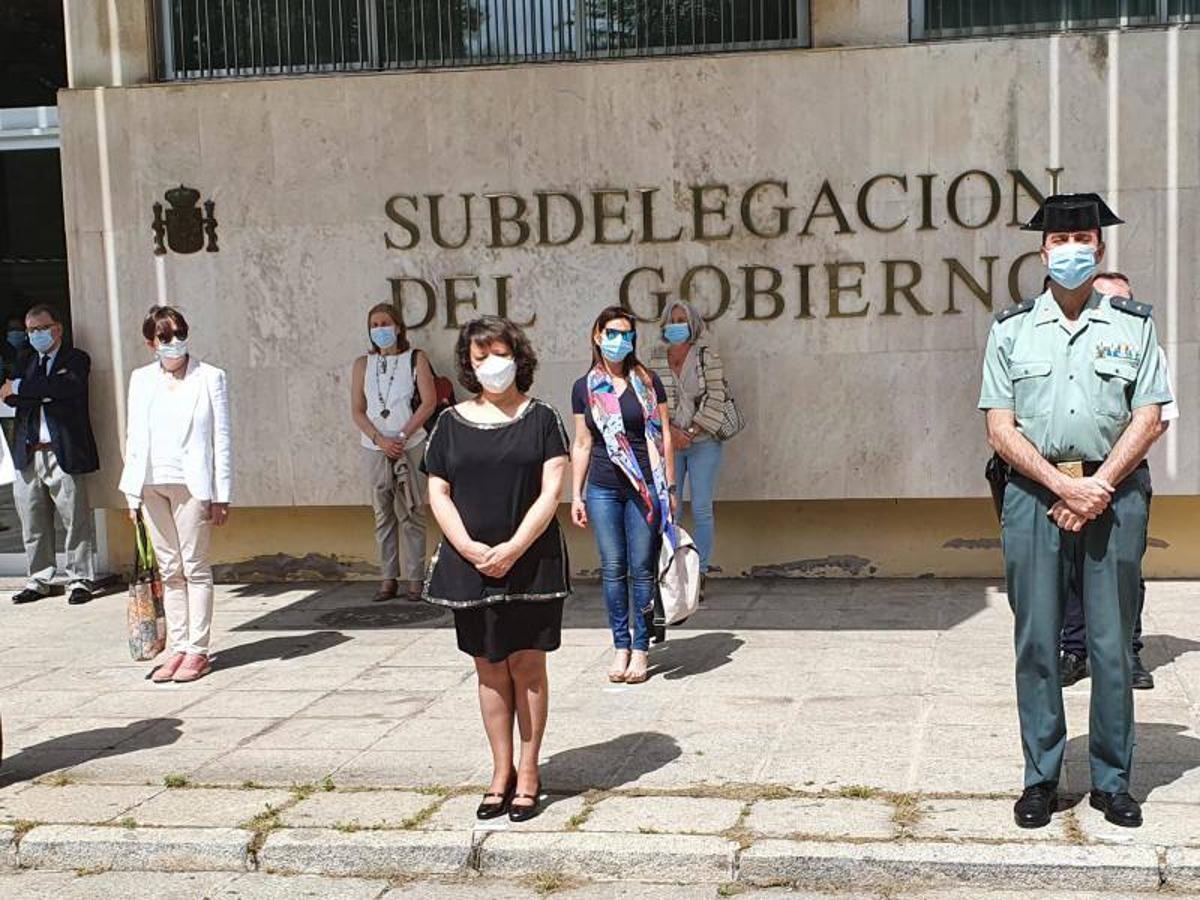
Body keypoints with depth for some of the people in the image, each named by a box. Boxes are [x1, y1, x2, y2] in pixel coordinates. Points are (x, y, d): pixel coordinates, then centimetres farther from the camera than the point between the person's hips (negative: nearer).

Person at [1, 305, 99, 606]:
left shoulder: (76, 359, 3)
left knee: (75, 519, -2)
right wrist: (46, 391, -12)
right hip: (27, 453, 5)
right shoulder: (28, 361, 19)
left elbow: (68, 386, -18)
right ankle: (39, 580, 19)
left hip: (63, 452, -5)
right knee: (32, 522, 9)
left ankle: (80, 580, 6)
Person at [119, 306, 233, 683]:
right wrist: (132, 492, 8)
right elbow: (134, 437, 13)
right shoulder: (141, 379, 11)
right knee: (169, 569, 8)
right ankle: (178, 648, 14)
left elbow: (222, 439, -1)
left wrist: (221, 494, -6)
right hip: (152, 484, 4)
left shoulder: (209, 377, 0)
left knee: (195, 567, -2)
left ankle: (197, 651, 4)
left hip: (192, 483, -4)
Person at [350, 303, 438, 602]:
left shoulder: (416, 359, 3)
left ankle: (414, 578, 1)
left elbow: (429, 402, -4)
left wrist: (402, 437, -10)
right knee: (383, 515, 4)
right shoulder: (363, 364, 10)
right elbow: (357, 411, 5)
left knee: (411, 514, -3)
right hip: (375, 450, 2)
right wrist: (381, 440, -9)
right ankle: (389, 578, 8)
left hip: (411, 447, -2)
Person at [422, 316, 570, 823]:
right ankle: (501, 771, 20)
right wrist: (470, 548, -10)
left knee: (528, 666, 3)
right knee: (489, 669, 8)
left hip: (531, 563, -2)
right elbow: (438, 494, 4)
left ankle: (528, 771, 15)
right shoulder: (452, 423, 6)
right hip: (471, 565, 2)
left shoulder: (540, 419, 0)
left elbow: (551, 491, -6)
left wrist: (513, 548, -15)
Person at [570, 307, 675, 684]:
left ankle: (641, 648, 10)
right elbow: (582, 444, 12)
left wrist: (670, 487, 2)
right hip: (603, 488, 1)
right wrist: (576, 494, 8)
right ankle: (620, 646, 13)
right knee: (612, 568, 3)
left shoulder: (647, 382, 3)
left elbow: (664, 437, 5)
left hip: (644, 487, -1)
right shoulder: (585, 388, 8)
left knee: (642, 568, 0)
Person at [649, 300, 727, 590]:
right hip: (668, 444, 2)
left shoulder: (707, 355, -2)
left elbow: (715, 400, -7)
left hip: (703, 443, -2)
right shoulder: (656, 360, 5)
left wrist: (691, 432, -13)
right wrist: (672, 431, -12)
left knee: (701, 510, -1)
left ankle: (699, 575, 6)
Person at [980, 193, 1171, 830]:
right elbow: (1000, 427, 2)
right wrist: (1064, 485, -10)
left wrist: (1099, 486, -10)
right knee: (1036, 641, 2)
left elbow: (1149, 419, 2)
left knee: (1113, 642, 3)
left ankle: (1112, 781, 14)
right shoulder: (1011, 329, 7)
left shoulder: (1133, 325, 8)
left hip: (1115, 490, 0)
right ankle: (1040, 779, 12)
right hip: (1034, 491, 0)